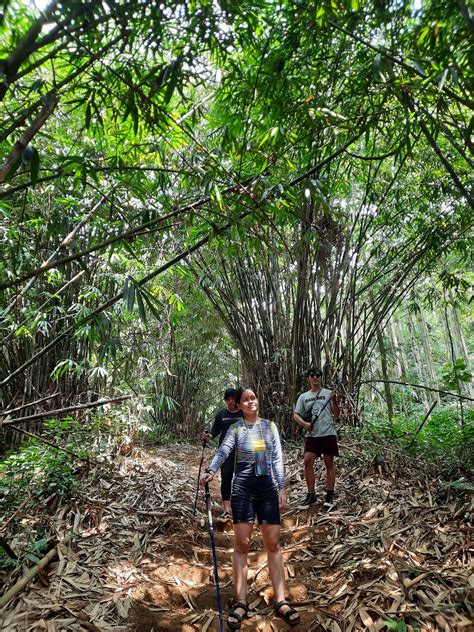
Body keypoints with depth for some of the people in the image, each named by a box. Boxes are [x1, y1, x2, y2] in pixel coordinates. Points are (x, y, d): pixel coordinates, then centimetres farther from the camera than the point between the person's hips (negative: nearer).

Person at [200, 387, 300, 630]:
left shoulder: (270, 426, 6)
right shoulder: (235, 429, -1)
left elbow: (277, 458, 5)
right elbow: (223, 450, -16)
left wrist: (282, 487, -1)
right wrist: (210, 471, -35)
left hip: (268, 489, 2)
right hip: (243, 489, -2)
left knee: (273, 544, 6)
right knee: (241, 544, 3)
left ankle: (280, 601, 15)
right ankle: (241, 603, 13)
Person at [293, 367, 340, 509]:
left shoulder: (328, 393, 4)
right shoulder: (303, 397, 10)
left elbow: (336, 414, 2)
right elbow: (296, 414, 8)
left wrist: (334, 402, -15)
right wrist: (304, 423, -11)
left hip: (328, 433, -2)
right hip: (312, 435, 2)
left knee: (329, 463, 2)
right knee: (308, 461, -8)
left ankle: (329, 495, 11)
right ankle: (311, 495, 3)